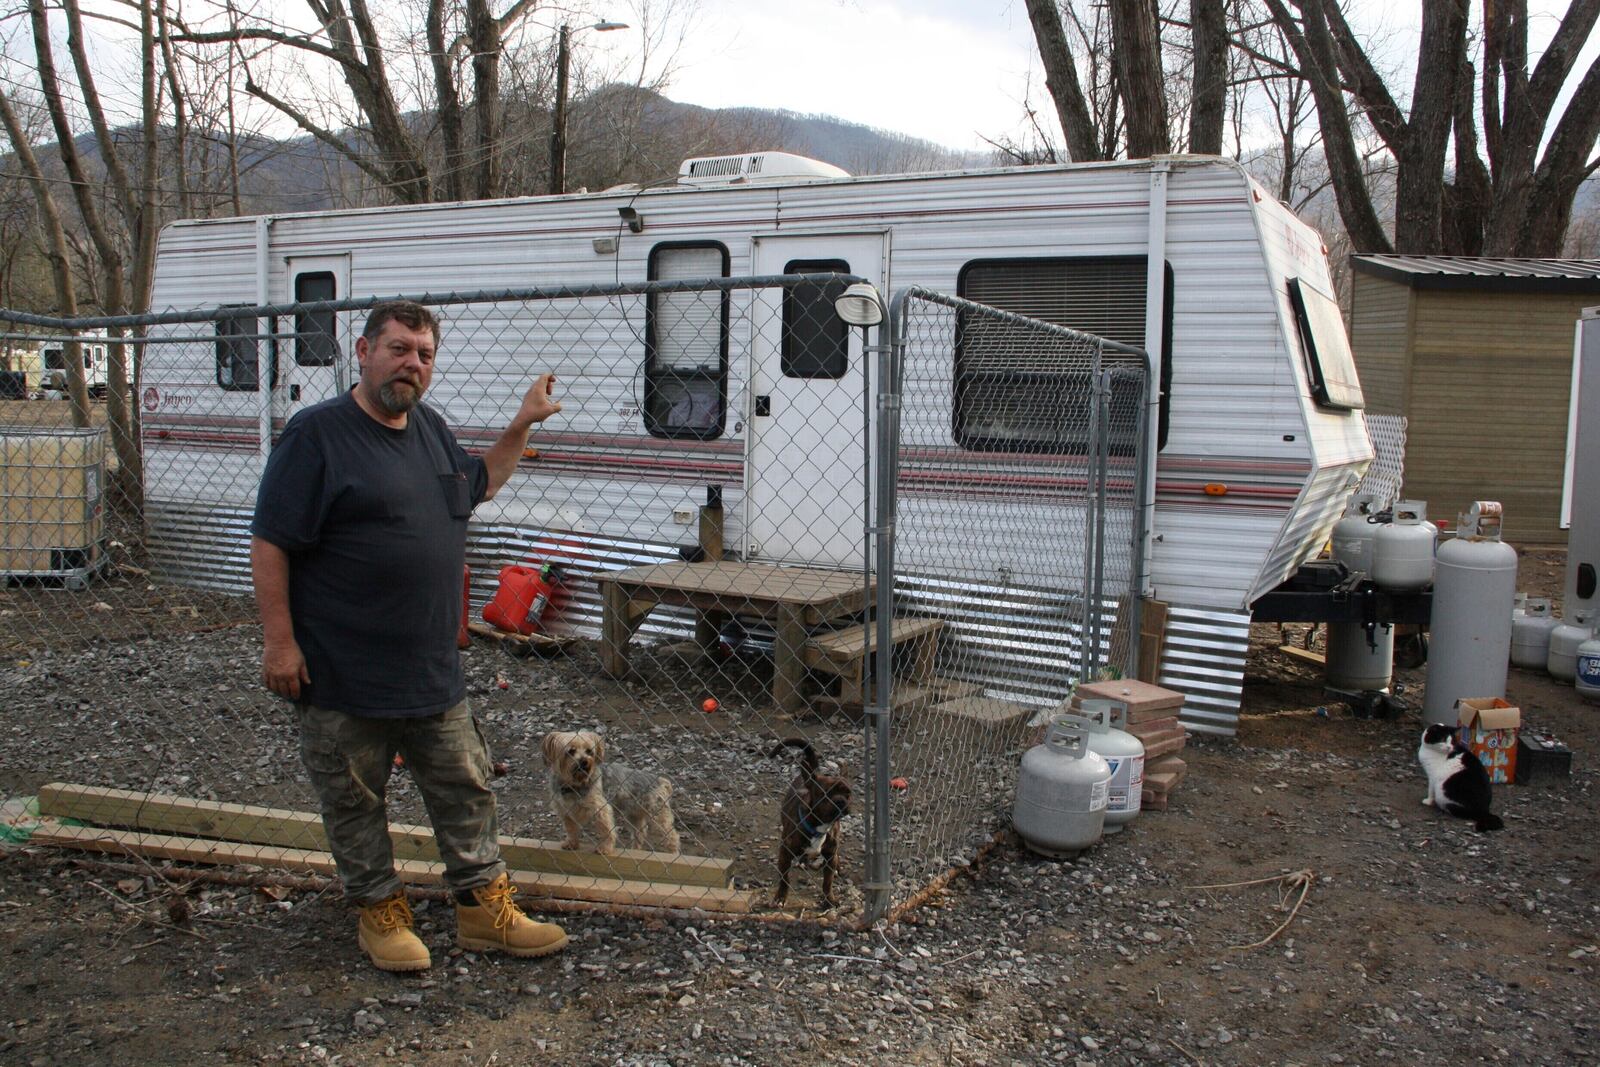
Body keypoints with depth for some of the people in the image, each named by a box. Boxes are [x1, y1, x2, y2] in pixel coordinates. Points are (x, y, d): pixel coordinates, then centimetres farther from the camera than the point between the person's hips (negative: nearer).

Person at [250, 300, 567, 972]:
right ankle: (379, 911, 28)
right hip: (343, 674, -6)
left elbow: (480, 484, 28)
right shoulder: (317, 434, -12)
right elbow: (269, 543, -14)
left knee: (466, 791, 12)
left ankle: (485, 908, 25)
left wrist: (523, 424, 20)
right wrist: (279, 640, -18)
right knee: (354, 801, 10)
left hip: (433, 667, 7)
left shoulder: (431, 429, 9)